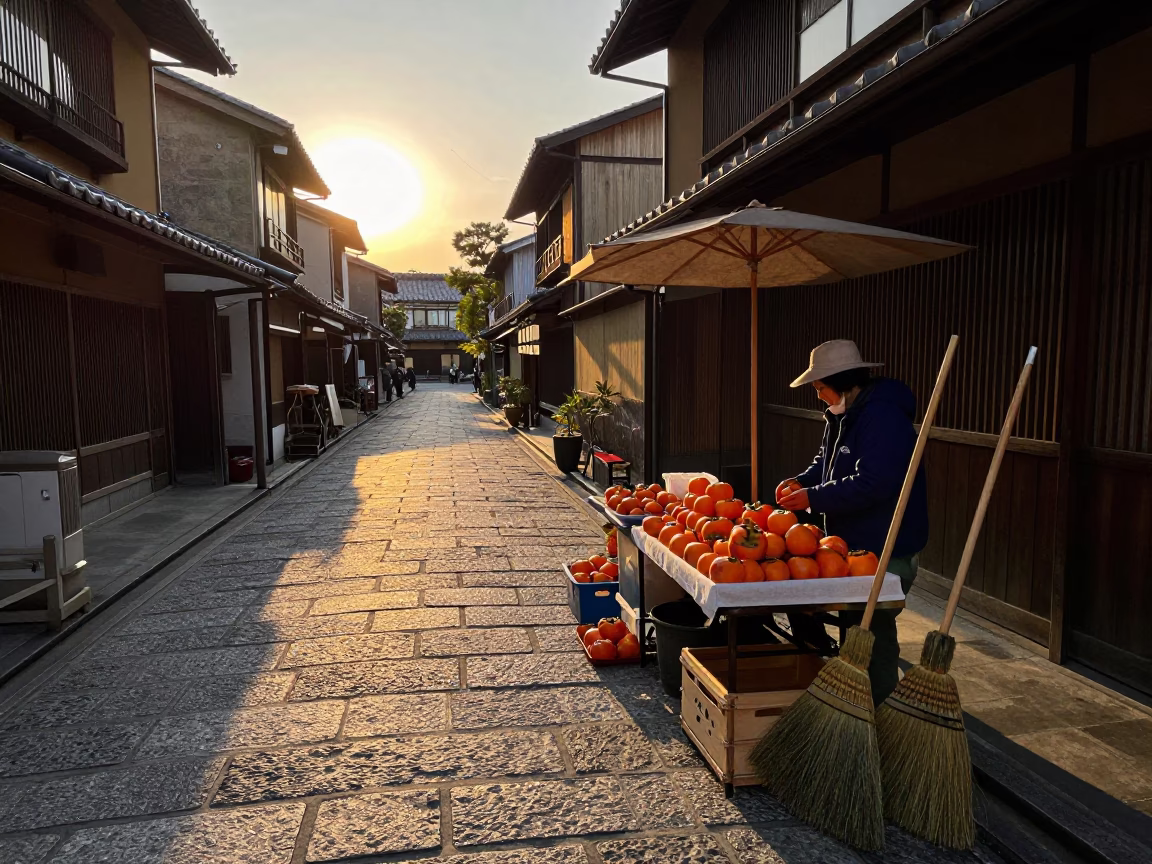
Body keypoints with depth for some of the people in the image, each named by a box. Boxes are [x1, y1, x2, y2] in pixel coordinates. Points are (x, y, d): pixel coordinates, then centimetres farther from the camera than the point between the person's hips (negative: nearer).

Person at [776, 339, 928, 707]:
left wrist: (813, 498, -23)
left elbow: (872, 484, -29)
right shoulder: (842, 416, 11)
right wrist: (802, 481, 2)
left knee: (873, 633, 2)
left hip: (885, 551, -9)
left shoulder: (884, 417, -21)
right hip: (850, 543, 9)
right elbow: (827, 462, 22)